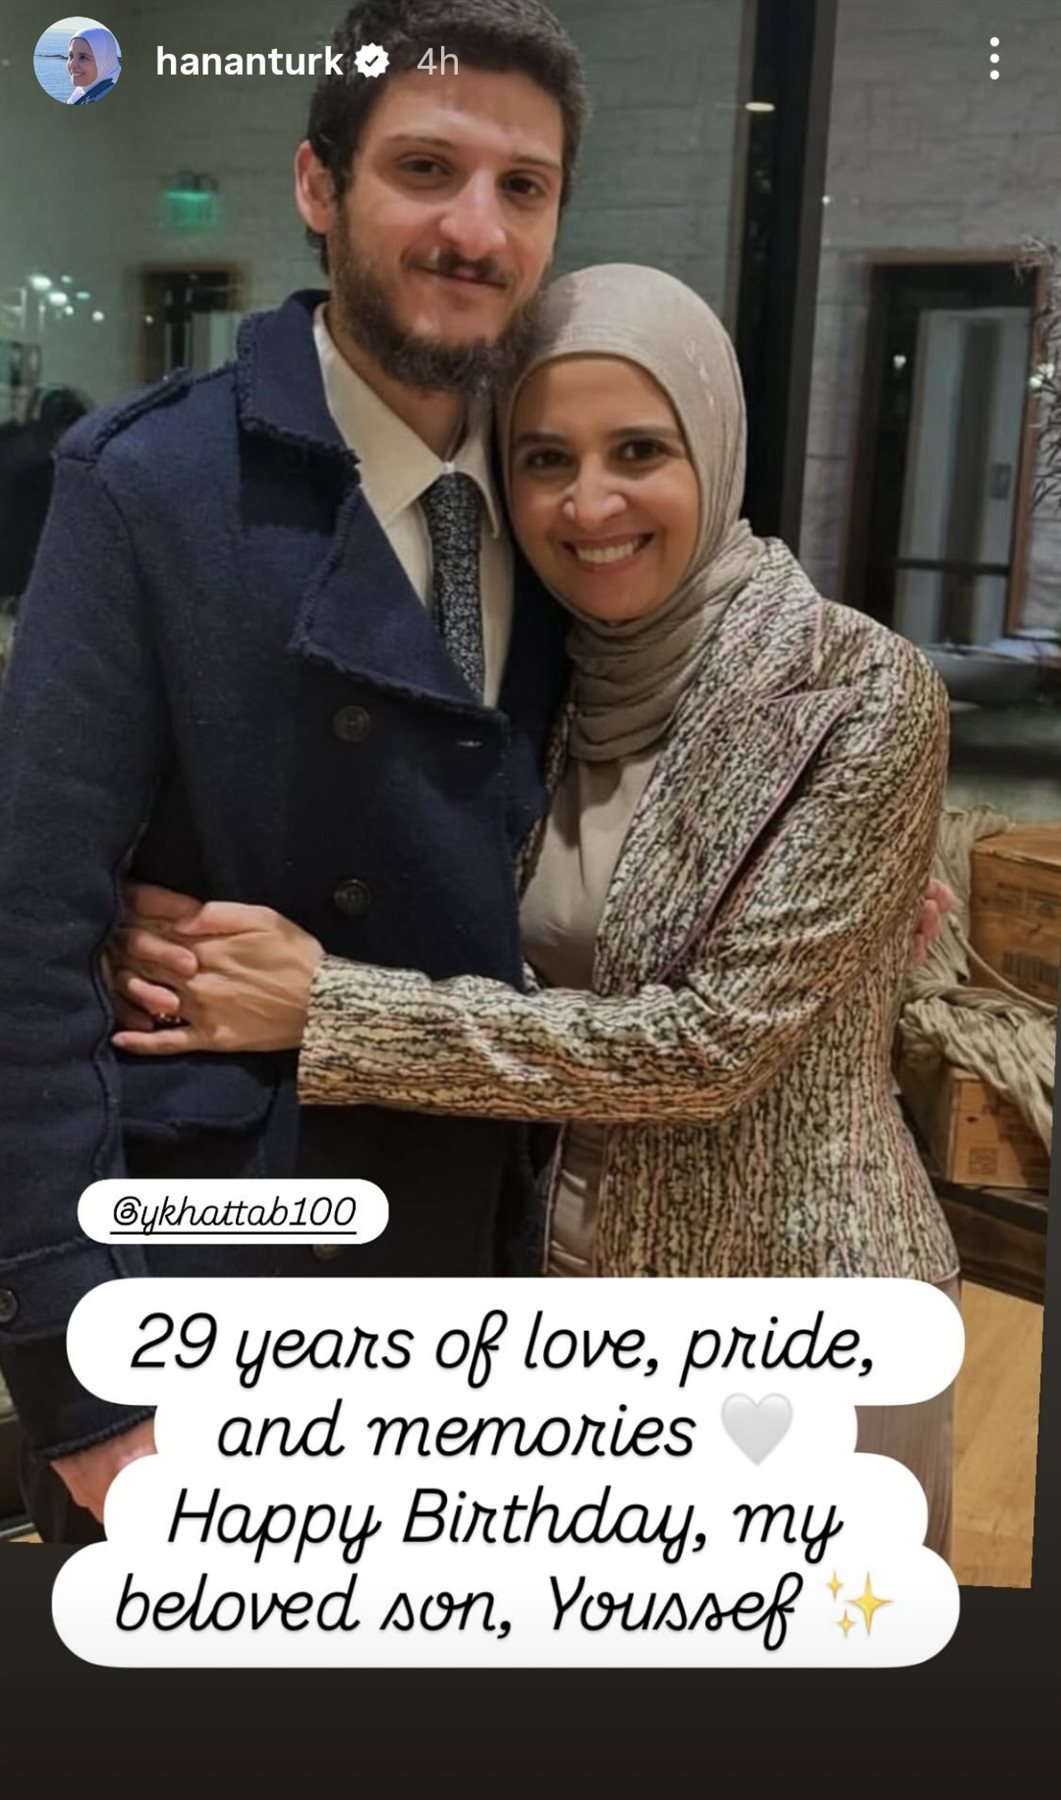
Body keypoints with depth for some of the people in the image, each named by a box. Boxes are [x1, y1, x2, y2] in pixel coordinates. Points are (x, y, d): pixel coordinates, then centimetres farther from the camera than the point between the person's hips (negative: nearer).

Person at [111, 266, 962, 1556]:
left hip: (793, 1293, -4)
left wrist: (327, 1010, -24)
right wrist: (204, 951, -17)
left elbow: (716, 1037, -23)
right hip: (563, 1275, 5)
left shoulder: (861, 697, -18)